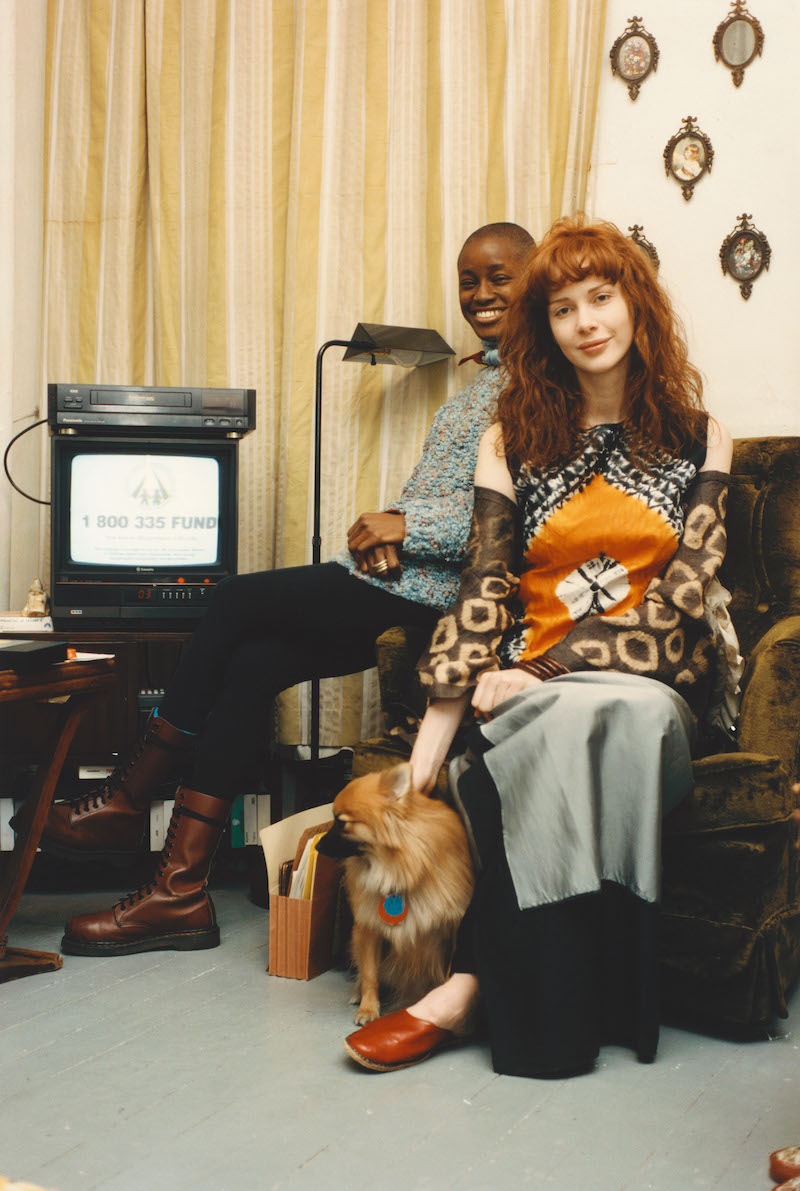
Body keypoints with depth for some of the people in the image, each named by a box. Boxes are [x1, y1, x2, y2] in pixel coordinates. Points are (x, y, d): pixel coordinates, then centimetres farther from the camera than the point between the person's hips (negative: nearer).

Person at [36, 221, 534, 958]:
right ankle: (180, 889, -5)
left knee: (238, 601, -9)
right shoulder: (487, 381, 24)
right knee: (246, 666, -6)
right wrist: (385, 532, 0)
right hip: (404, 580, 9)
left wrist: (403, 525, -14)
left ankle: (128, 800, 6)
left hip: (435, 592, -9)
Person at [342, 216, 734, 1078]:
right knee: (571, 729, -36)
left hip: (653, 685, 0)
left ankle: (472, 985, -32)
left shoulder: (697, 439, 9)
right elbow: (485, 588, 2)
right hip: (531, 688, 1)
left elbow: (678, 595, -2)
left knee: (600, 721, -37)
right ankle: (549, 1013, -31)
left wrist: (544, 674, -15)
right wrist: (438, 723, -13)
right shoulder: (512, 442, 12)